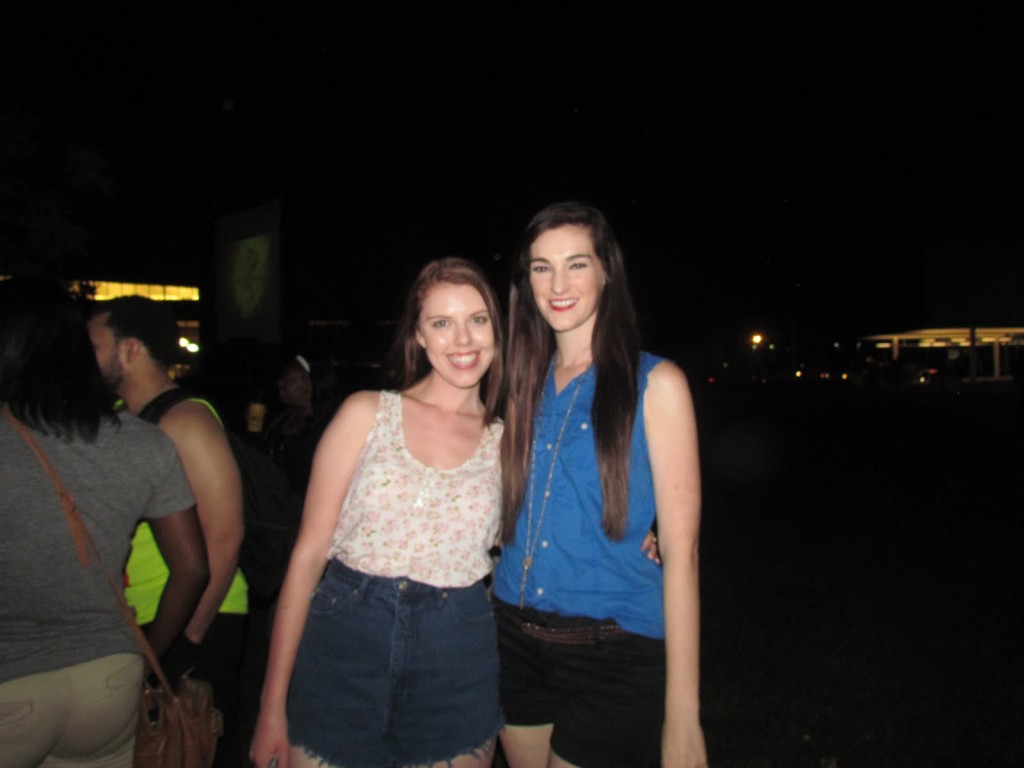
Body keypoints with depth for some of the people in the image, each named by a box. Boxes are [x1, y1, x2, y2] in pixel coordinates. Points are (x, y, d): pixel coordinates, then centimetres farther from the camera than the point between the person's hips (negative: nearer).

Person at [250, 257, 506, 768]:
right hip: (342, 654, -1)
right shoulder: (366, 414, -2)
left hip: (456, 676, 1)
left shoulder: (506, 443, 2)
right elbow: (308, 554, -3)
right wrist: (273, 705, -4)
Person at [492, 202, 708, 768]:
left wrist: (681, 713, -15)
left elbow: (681, 549, -12)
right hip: (517, 639, 5)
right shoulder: (527, 384, 5)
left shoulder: (654, 383, -9)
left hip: (614, 653, -4)